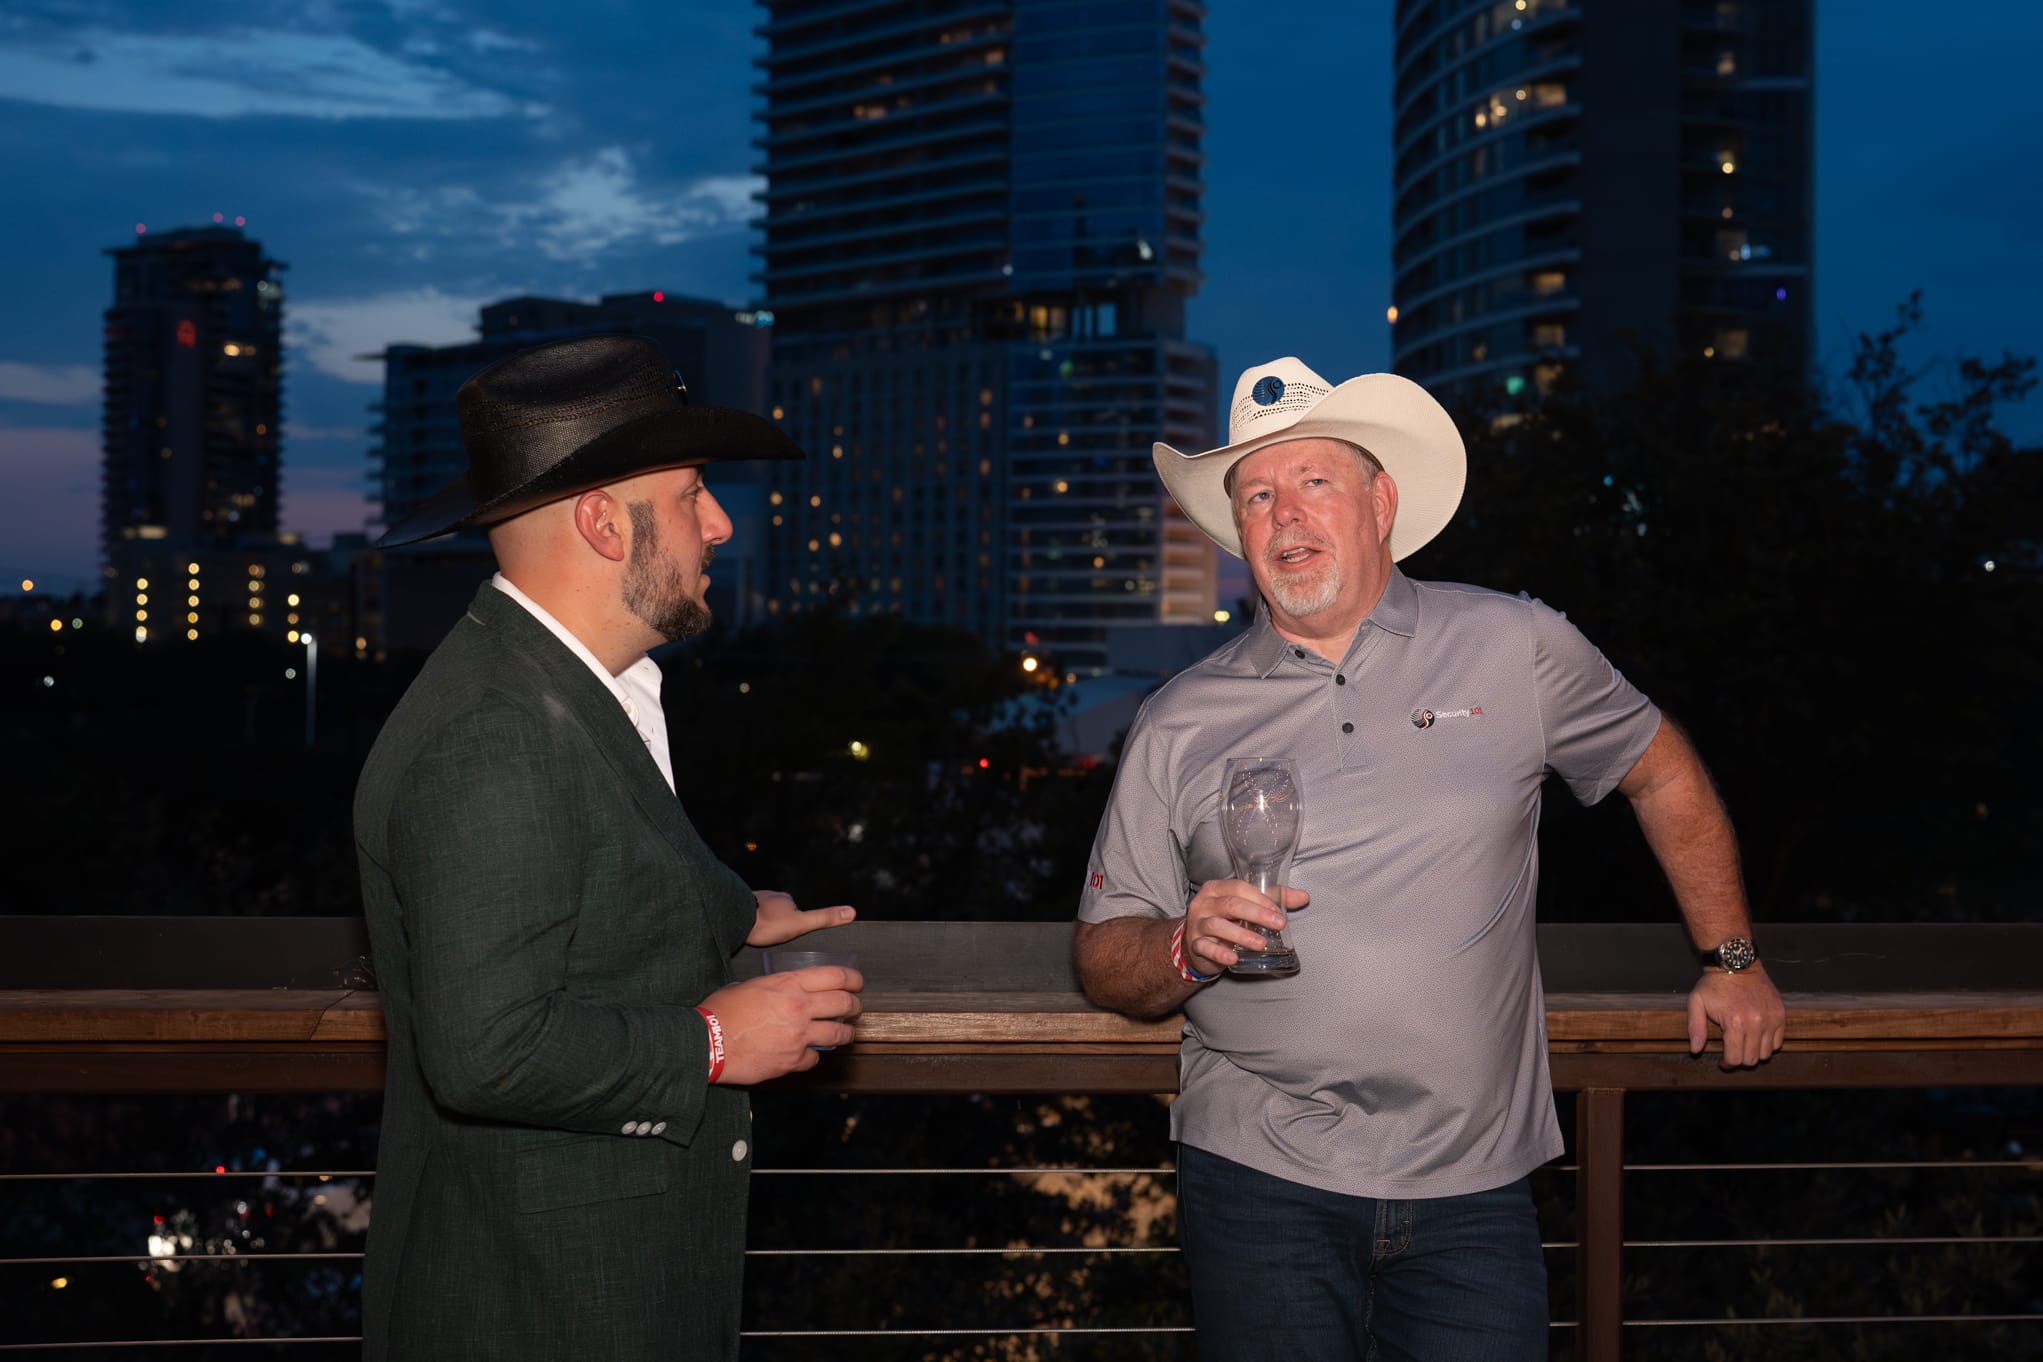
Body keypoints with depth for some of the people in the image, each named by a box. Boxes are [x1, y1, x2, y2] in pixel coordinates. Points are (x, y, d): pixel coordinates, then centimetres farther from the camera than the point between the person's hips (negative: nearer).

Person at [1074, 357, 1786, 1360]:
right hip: (1263, 1182, 0)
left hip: (1472, 1188, 0)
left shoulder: (1515, 649, 2)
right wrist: (1188, 949, -15)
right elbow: (1104, 960, 6)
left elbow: (1662, 771, 17)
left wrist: (1732, 961, 17)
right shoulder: (1179, 725, 3)